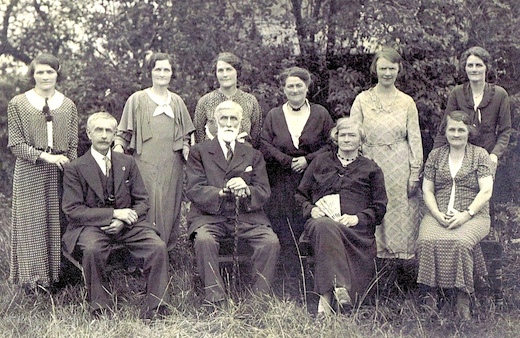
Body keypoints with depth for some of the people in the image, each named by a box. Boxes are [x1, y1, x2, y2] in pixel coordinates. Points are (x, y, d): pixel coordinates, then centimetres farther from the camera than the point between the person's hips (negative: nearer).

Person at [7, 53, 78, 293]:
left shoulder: (68, 106, 10)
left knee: (57, 222, 4)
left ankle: (55, 273, 14)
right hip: (29, 173, -2)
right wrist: (45, 156, -14)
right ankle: (32, 277, 8)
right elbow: (15, 143, -4)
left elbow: (73, 145, 10)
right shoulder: (17, 104, 2)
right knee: (31, 222, 1)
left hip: (59, 173, 2)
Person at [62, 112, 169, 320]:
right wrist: (113, 213, -16)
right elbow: (72, 210, -6)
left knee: (158, 247, -24)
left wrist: (122, 221, -11)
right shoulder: (75, 169, 1)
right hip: (91, 225, -2)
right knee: (93, 249, -36)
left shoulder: (128, 163, 12)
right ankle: (100, 309, -19)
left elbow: (142, 201, 11)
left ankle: (154, 310, -16)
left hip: (127, 224, 3)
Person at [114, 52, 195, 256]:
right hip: (146, 162, -3)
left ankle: (168, 250, 12)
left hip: (171, 163, 3)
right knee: (147, 205, -8)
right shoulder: (137, 100, 6)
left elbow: (186, 134, 22)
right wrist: (118, 147, -13)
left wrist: (186, 148, 3)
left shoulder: (177, 101, 16)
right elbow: (124, 132, 5)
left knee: (170, 205, 4)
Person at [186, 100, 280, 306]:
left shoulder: (253, 155, 20)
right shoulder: (199, 152, 13)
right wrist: (221, 193, -19)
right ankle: (216, 301, -27)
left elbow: (264, 192, 10)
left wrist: (246, 190, -15)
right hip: (210, 215, -2)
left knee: (271, 241, -26)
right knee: (204, 239, -34)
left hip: (247, 217, 2)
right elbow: (193, 190, 0)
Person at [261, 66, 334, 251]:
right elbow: (265, 147, 2)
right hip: (281, 184, 1)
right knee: (284, 234, -6)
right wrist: (289, 162, -9)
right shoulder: (273, 115, 12)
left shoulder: (321, 114, 10)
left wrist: (308, 160, -9)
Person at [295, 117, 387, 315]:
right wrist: (311, 209, 3)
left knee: (328, 230, -37)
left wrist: (357, 218, -5)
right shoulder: (320, 162, 27)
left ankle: (325, 297, -42)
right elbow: (301, 194, 25)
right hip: (321, 219, 1)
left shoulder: (371, 169, 23)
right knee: (325, 226, -39)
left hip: (355, 226, -1)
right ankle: (339, 286, -49)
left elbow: (379, 207, 14)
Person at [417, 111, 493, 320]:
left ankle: (463, 299, -24)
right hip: (438, 215, 2)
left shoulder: (480, 155, 9)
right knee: (427, 240, -31)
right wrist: (438, 215, -7)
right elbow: (427, 191, 10)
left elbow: (486, 192, 0)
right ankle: (428, 294, -24)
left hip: (473, 215, -2)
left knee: (460, 242, -35)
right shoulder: (435, 155, 16)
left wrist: (466, 215, -14)